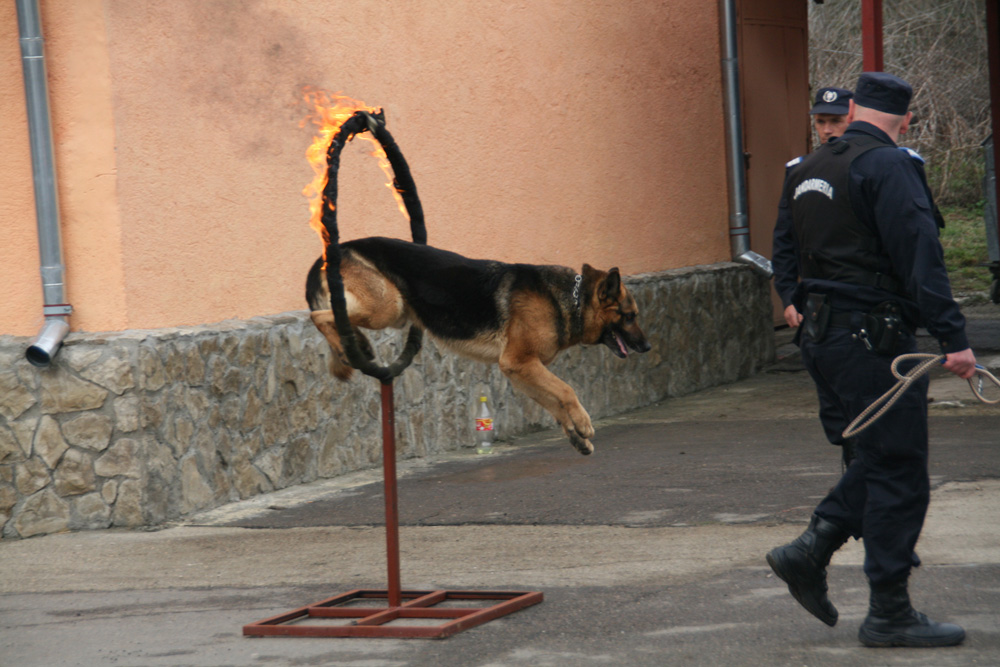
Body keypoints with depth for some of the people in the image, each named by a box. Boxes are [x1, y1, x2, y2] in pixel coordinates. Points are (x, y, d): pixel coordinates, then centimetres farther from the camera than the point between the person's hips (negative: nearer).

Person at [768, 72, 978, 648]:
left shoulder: (808, 171, 15)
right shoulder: (890, 167, -13)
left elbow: (785, 250, 22)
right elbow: (920, 257, -19)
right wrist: (953, 339, -20)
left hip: (821, 335, 9)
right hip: (874, 336, -9)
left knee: (880, 458, 18)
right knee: (898, 470, -3)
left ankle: (811, 550, 7)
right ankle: (889, 613, 0)